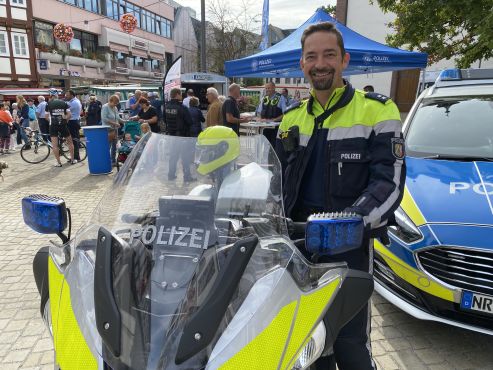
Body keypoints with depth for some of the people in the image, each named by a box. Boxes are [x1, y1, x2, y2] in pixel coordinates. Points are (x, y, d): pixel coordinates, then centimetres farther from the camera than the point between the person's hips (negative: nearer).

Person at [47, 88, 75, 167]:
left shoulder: (49, 104, -2)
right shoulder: (64, 103, 2)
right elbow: (69, 115, -5)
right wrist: (65, 120, 10)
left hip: (53, 125, -1)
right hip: (63, 125, 1)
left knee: (55, 145, 2)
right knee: (70, 142, 16)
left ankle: (58, 162, 0)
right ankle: (72, 160, 18)